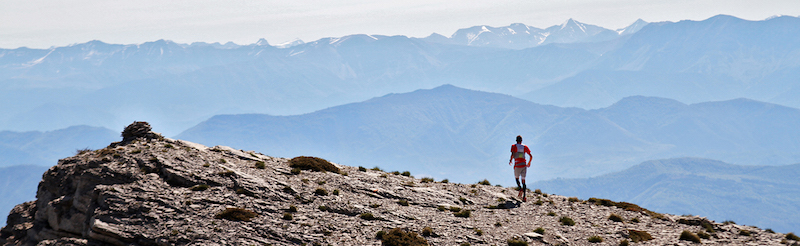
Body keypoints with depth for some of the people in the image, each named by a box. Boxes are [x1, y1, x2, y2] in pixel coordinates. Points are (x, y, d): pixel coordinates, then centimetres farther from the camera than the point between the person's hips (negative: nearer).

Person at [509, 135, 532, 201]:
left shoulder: (514, 146, 0)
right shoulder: (525, 147, 8)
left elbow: (512, 155, -14)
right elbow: (531, 156, 5)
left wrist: (510, 161, 5)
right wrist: (529, 163, 22)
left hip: (517, 165, -2)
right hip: (524, 165, 2)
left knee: (516, 178, 20)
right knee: (523, 180, 7)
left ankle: (520, 189, -10)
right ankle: (524, 196, -6)